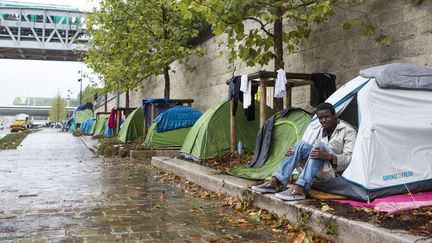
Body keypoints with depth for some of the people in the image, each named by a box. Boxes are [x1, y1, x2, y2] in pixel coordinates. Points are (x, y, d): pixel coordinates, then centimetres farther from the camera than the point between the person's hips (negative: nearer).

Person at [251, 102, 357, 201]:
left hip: (337, 175, -6)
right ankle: (275, 183, -24)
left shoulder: (348, 131, -6)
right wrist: (295, 152, -2)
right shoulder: (322, 130, 16)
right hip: (320, 173, 6)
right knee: (302, 145, -15)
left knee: (320, 144, -30)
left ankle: (299, 189, -42)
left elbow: (349, 158, -17)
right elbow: (314, 152, 18)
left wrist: (328, 156, -34)